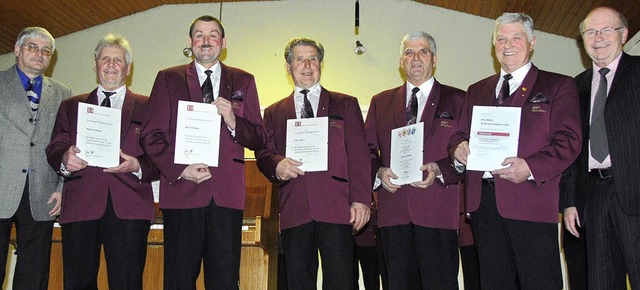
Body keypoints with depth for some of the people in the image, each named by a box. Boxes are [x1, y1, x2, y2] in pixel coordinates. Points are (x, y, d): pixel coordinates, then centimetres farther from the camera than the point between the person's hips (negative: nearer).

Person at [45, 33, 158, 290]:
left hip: (128, 208, -2)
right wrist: (65, 159, -12)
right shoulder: (71, 107, 21)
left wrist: (138, 166, -13)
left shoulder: (147, 108, 15)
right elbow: (54, 149, 11)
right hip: (80, 206, 2)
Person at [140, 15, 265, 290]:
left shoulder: (243, 81, 14)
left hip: (227, 195, 1)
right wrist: (179, 170, -10)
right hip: (181, 192, 0)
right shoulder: (168, 79, 11)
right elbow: (151, 135, 4)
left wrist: (233, 121, -11)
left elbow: (259, 139, 9)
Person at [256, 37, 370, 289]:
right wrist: (277, 165, -10)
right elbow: (263, 155, 14)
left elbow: (358, 155, 6)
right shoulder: (274, 113, 20)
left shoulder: (346, 105, 15)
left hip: (336, 207, -1)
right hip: (294, 210, 2)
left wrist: (360, 199, -5)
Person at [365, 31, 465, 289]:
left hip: (437, 210, -2)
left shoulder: (456, 100, 10)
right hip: (393, 210, 3)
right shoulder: (381, 102, 18)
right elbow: (367, 150, 16)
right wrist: (379, 172, -4)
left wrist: (439, 169, -13)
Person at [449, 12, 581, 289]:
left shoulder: (558, 86, 6)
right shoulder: (476, 90, 21)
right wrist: (458, 149, -5)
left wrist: (531, 168, -20)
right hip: (483, 200, 4)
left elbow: (568, 141, -4)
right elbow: (460, 135, 20)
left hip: (531, 199, -4)